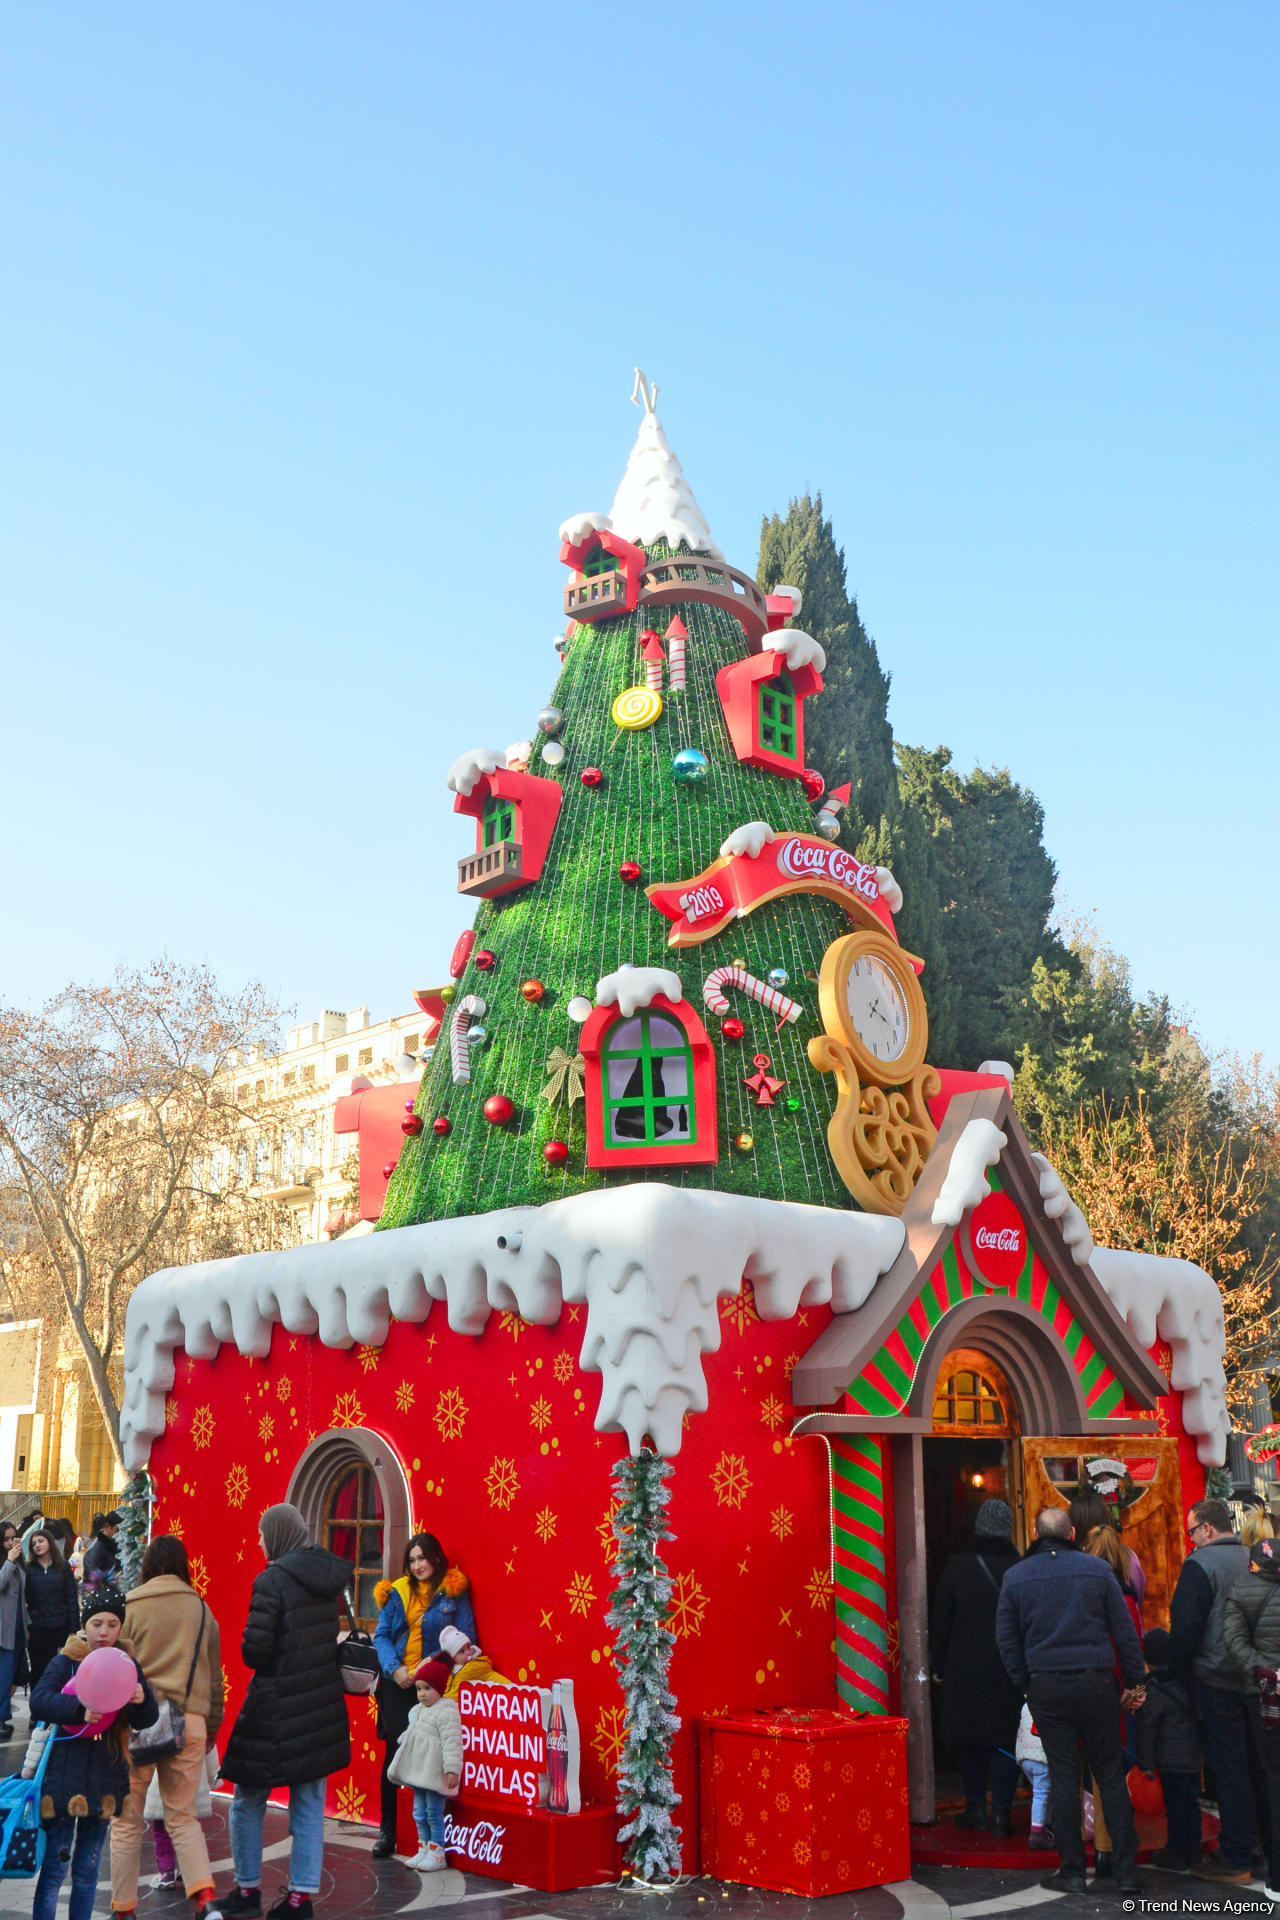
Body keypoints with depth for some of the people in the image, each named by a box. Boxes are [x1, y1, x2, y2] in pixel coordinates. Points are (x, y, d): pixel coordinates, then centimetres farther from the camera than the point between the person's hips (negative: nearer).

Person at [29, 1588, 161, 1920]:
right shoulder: (65, 1661, -3)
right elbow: (39, 1700, -18)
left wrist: (142, 1700, -21)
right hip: (64, 1777, -3)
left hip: (105, 1779, 3)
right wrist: (80, 1709, -33)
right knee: (55, 1867, -1)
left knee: (88, 1868, 11)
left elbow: (146, 1721, 2)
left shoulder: (127, 1665, 6)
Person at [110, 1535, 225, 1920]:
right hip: (189, 1722, 2)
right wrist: (212, 1726, 25)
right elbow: (214, 1675, 15)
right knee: (183, 1817, 11)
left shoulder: (129, 1606, 0)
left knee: (127, 1820, 11)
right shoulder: (201, 1609, 9)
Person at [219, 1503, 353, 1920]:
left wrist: (250, 1651, 2)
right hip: (323, 1707, 6)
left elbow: (254, 1650, -18)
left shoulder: (272, 1580, -16)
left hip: (276, 1710, -6)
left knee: (248, 1800, 13)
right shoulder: (327, 1577, 5)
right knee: (309, 1806, 12)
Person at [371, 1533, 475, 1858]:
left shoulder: (454, 1591, 1)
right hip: (399, 1683, 2)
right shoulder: (396, 1592, 9)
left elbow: (464, 1639, 0)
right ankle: (387, 1829, 8)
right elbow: (381, 1635, 8)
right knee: (394, 1751, 0)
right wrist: (395, 1669, -8)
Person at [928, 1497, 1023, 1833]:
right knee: (1005, 1740, 5)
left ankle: (976, 1805, 15)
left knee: (968, 1738, 13)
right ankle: (1001, 1810, 3)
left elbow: (940, 1622, 0)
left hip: (965, 1668, 0)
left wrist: (939, 1666, 8)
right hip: (1010, 1669, 0)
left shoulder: (957, 1567, -5)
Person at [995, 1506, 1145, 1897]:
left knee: (1063, 1777, 6)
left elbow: (1006, 1638, 4)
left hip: (1046, 1688, 0)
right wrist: (1134, 1681, 10)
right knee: (1110, 1775, 7)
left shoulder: (1015, 1577, 1)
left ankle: (1072, 1871, 9)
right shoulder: (1097, 1569, 0)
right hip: (1096, 1682, 0)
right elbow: (1124, 1629, 3)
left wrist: (1024, 1682, 14)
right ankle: (1126, 1871, 8)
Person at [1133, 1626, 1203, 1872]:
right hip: (1196, 1757, 7)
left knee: (1175, 1805, 0)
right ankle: (1192, 1849, 22)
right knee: (1191, 1802, 14)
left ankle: (1175, 1853, 5)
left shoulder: (1154, 1689, -13)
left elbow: (1145, 1728, -15)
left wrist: (1145, 1762, -11)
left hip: (1172, 1760, -7)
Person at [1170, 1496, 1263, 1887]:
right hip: (1256, 1680, 7)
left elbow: (1184, 1625, -17)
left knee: (1229, 1770, -2)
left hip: (1216, 1682, -7)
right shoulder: (1252, 1559, 6)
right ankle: (1272, 1850, 23)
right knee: (1259, 1766, 15)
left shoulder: (1200, 1564, -14)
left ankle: (1235, 1860, 3)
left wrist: (1182, 1670, -4)